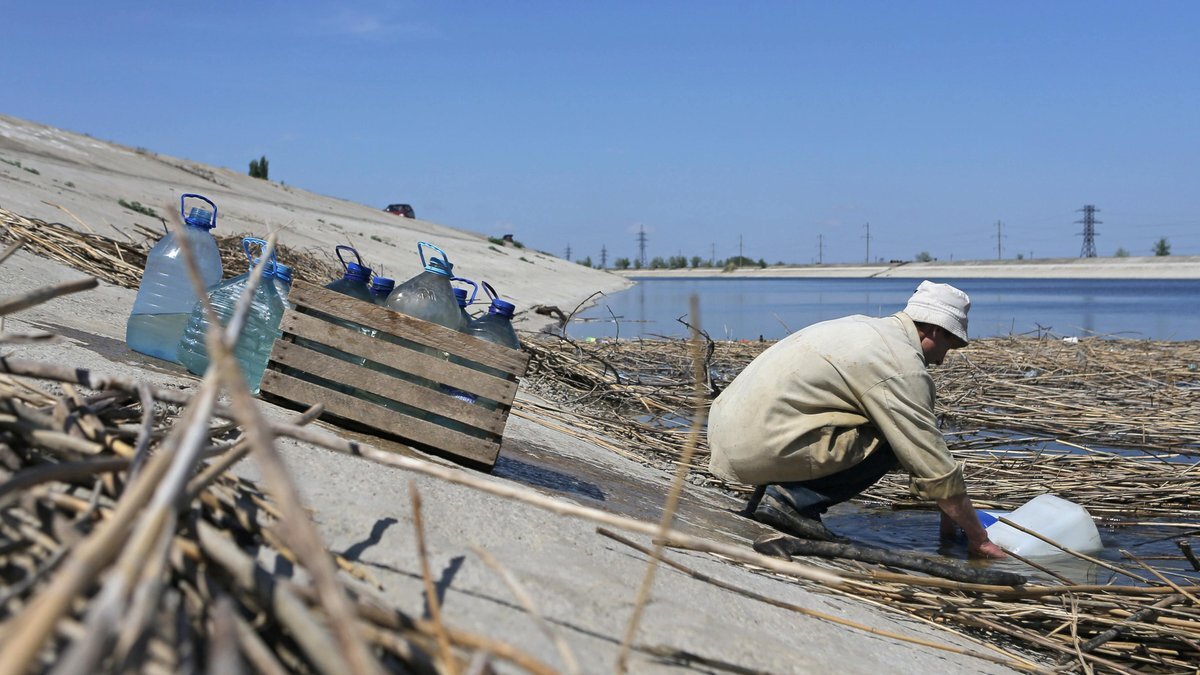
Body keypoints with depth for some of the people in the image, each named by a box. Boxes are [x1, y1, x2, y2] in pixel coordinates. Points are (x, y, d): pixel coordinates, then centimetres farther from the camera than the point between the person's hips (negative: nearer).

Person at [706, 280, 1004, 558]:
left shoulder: (863, 327, 19)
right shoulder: (903, 368, -10)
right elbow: (936, 468, -8)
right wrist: (978, 538, 5)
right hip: (762, 448, -9)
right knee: (892, 442, -4)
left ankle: (774, 491, 11)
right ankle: (791, 498, -8)